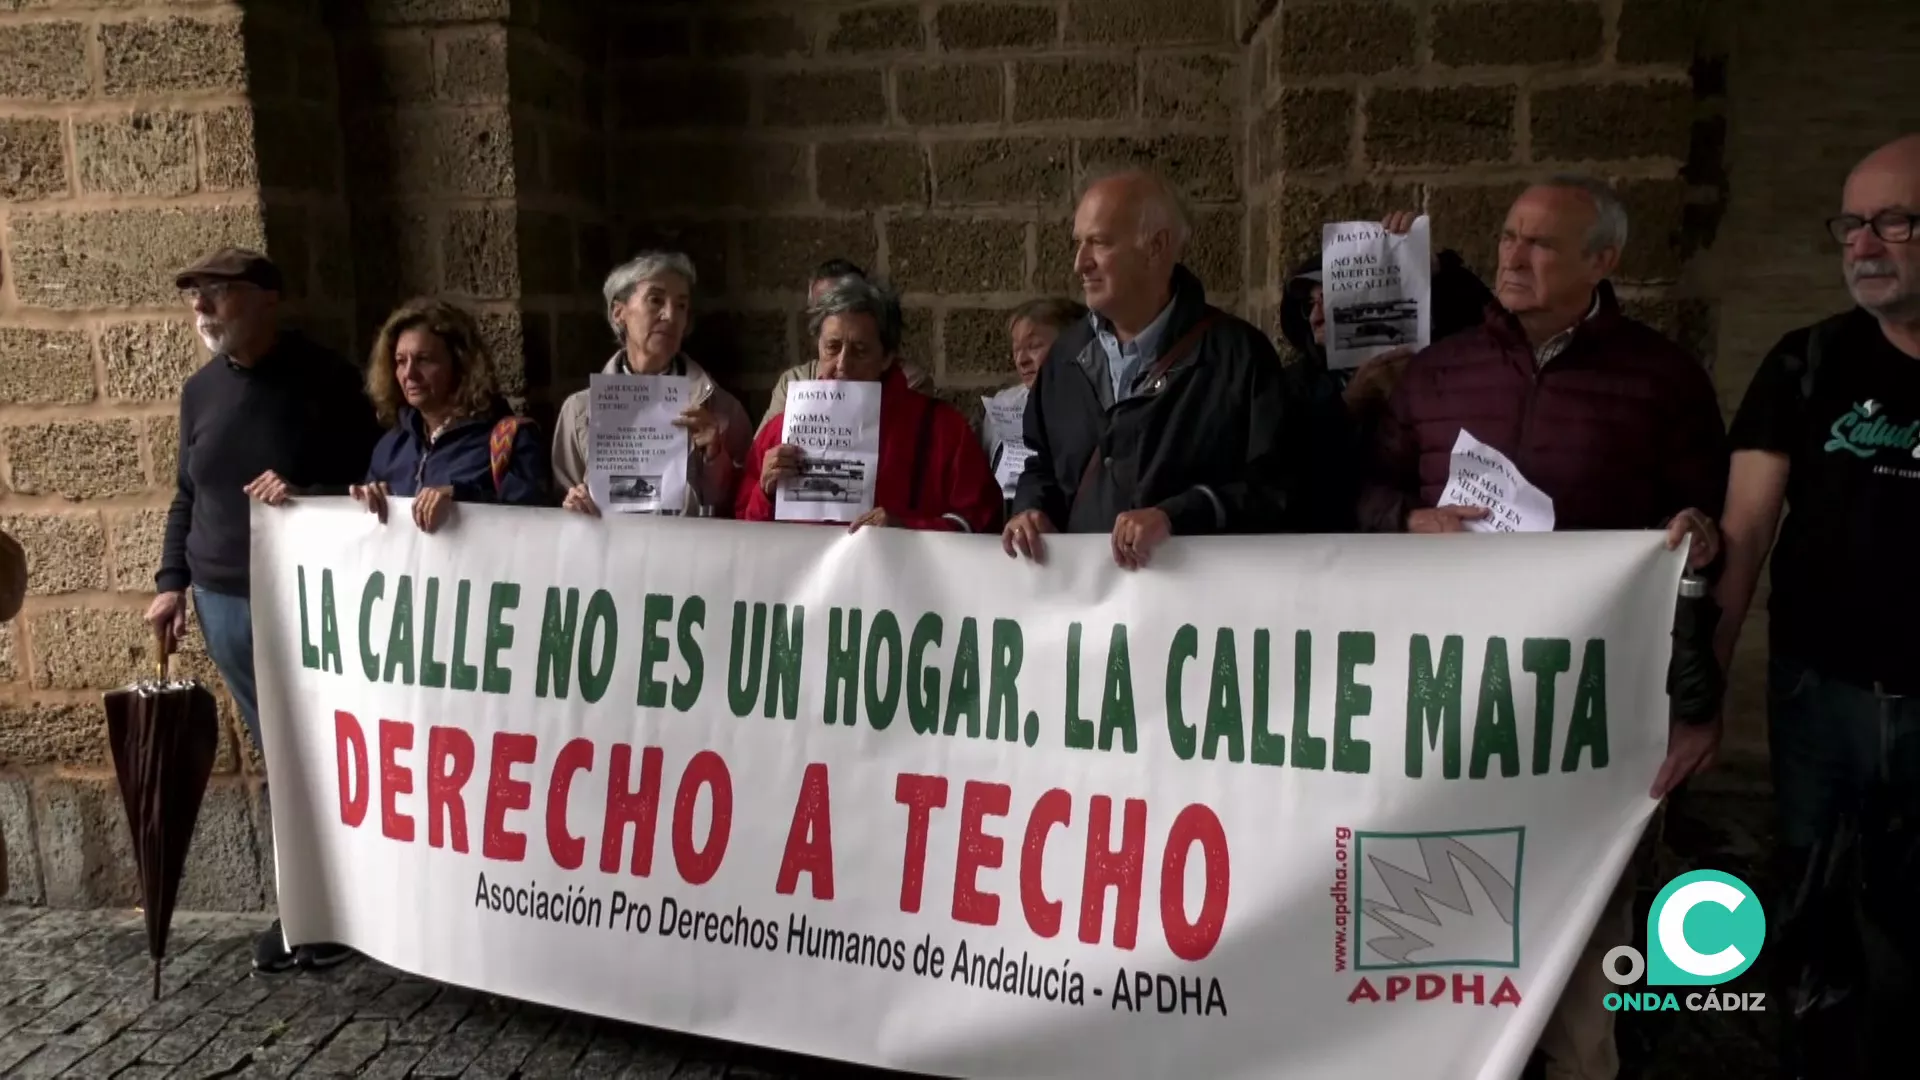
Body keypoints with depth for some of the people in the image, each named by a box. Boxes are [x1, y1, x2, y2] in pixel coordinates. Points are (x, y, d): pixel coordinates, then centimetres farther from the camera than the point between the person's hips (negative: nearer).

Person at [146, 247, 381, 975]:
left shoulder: (324, 380, -7)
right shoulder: (200, 390, 11)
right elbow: (187, 496, 17)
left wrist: (302, 497, -22)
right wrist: (172, 581, 9)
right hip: (226, 603, 5)